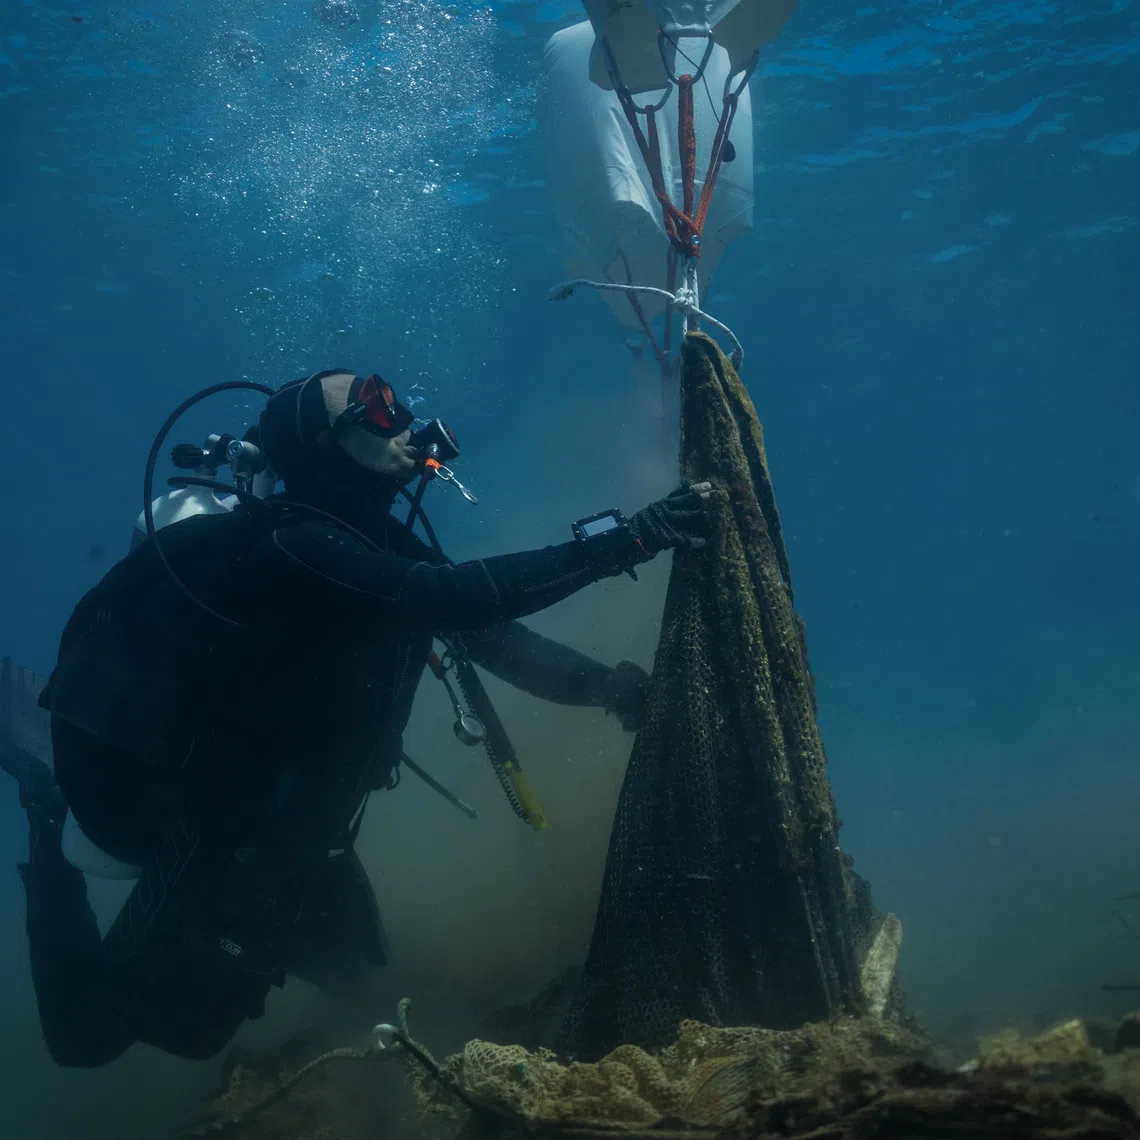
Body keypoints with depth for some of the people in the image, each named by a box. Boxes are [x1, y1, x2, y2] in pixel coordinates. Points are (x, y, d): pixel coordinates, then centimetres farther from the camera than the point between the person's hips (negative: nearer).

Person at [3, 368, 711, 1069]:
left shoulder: (383, 544, 2)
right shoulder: (298, 543, -27)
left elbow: (489, 636, 2)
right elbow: (454, 596, -39)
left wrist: (602, 685, -13)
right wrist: (627, 542, -41)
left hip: (290, 822, 9)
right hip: (216, 821, -9)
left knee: (351, 965, 28)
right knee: (91, 1033, -5)